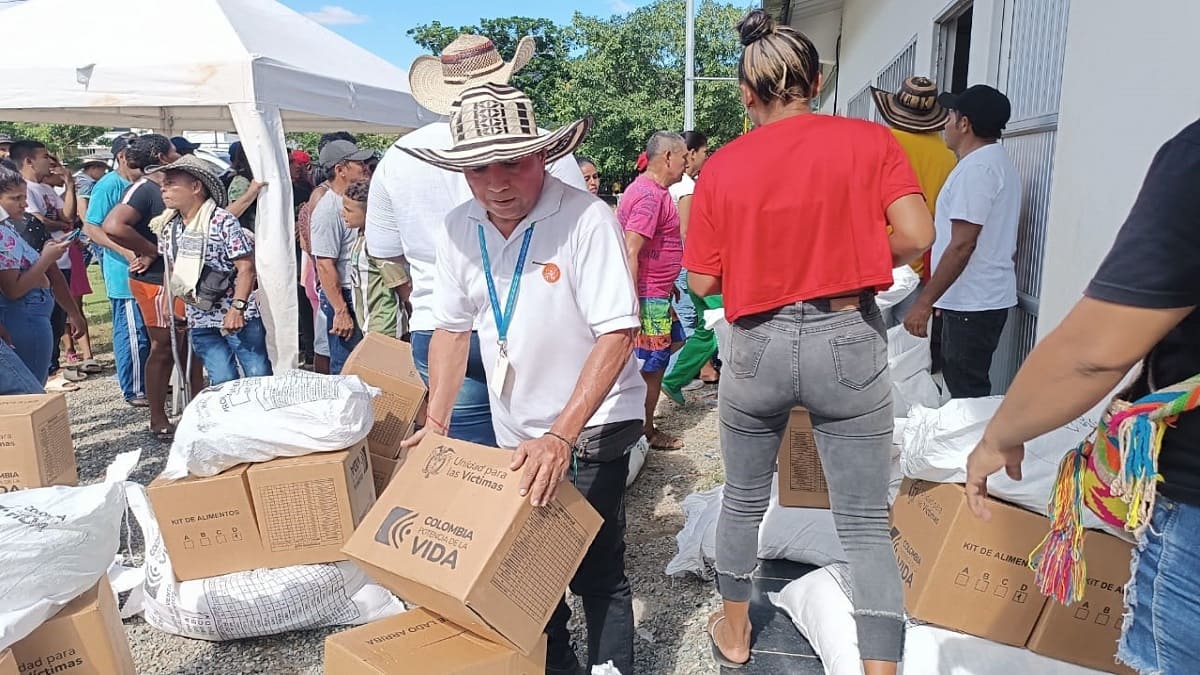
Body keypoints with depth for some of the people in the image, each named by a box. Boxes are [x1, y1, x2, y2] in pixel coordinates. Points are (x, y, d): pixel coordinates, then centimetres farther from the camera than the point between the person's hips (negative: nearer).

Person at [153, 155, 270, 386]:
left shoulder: (223, 221, -11)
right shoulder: (168, 228, 9)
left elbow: (246, 267, -14)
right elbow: (172, 270, 20)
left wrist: (237, 307, -21)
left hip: (239, 316, -5)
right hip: (200, 322, 5)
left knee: (259, 379, -4)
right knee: (223, 383, 3)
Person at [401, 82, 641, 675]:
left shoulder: (586, 219, -22)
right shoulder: (459, 229, -3)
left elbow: (617, 334, -24)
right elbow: (452, 327, 7)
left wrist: (561, 437, -29)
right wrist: (435, 422, -1)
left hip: (593, 423, -5)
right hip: (515, 429, 6)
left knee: (596, 573, 1)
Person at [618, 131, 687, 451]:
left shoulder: (653, 190, 13)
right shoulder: (650, 195, -20)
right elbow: (630, 253, -26)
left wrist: (668, 284, 26)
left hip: (657, 294, 11)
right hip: (648, 297, -11)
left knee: (673, 342, 21)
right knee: (652, 365, 1)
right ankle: (646, 433, 18)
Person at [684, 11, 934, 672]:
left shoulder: (721, 166, -1)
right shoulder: (867, 140, -3)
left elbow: (702, 281, -1)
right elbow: (916, 234, -11)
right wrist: (863, 265, 8)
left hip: (756, 347, 2)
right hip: (848, 342, -1)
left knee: (744, 501, 21)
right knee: (865, 525, 8)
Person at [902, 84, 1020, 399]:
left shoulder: (976, 167, -16)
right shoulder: (999, 161, 16)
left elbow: (962, 245, -22)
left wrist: (924, 302, -20)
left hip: (972, 302, -10)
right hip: (989, 296, 10)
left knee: (967, 392, -5)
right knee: (966, 387, 16)